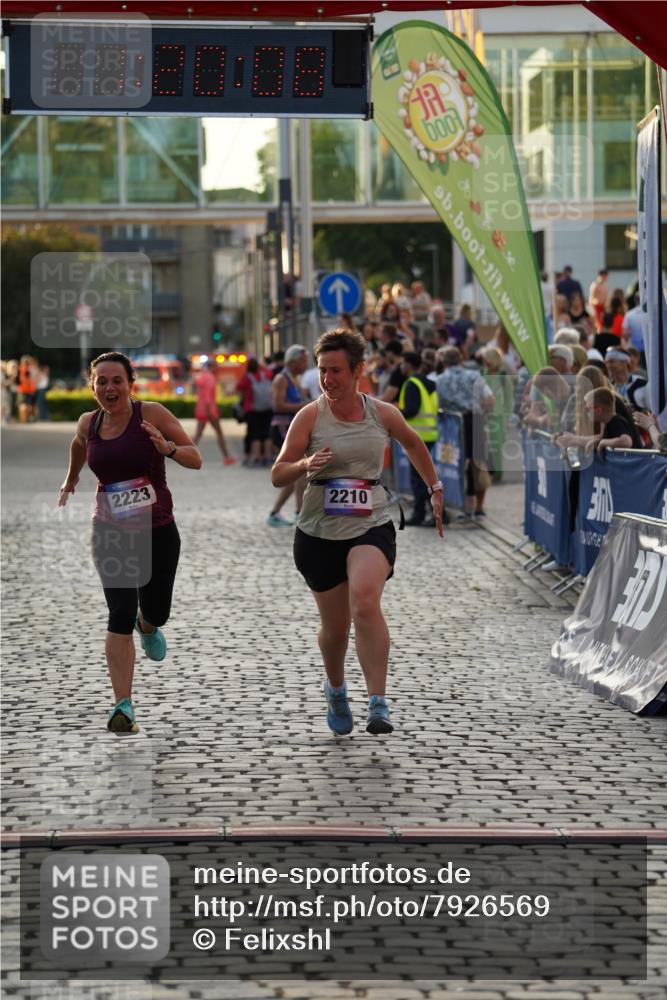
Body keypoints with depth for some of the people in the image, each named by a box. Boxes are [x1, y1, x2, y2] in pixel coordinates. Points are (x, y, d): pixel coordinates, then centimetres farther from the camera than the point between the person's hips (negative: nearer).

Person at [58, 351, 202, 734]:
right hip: (111, 533, 1)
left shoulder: (152, 414, -12)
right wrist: (71, 480, 38)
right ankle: (124, 705, -14)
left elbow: (196, 459, -10)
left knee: (156, 612, 9)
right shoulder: (89, 423, -2)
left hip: (158, 531, -1)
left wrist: (168, 448, -29)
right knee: (121, 614, -13)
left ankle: (147, 626, 50)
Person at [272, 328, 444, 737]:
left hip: (371, 527, -1)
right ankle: (336, 690, 41)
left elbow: (414, 444, 23)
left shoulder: (383, 414, 1)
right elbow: (278, 475, -6)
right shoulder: (310, 416, -4)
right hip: (319, 533, 1)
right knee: (335, 626, 10)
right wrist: (306, 464, -26)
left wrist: (435, 490, 28)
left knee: (365, 603, -27)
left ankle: (379, 703, -28)